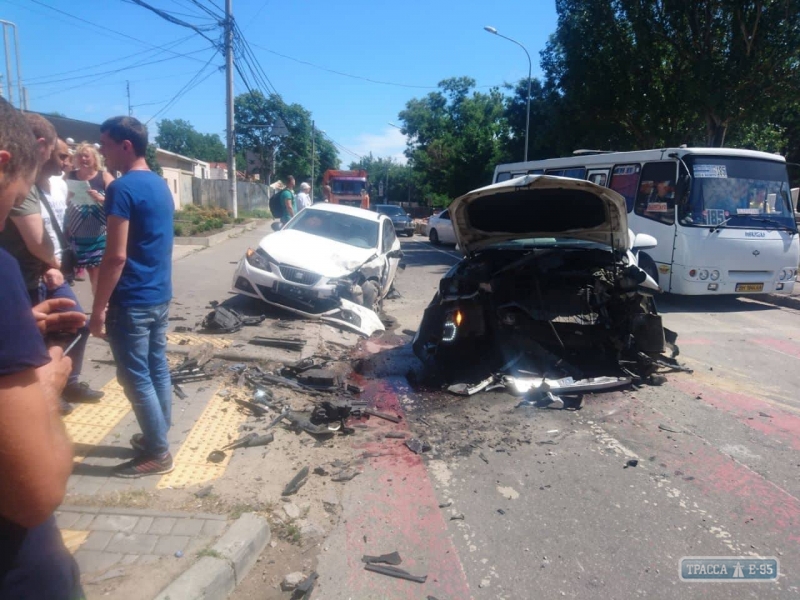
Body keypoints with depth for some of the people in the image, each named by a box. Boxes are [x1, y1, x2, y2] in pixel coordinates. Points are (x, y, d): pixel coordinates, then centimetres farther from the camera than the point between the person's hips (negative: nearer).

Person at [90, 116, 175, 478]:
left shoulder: (122, 188, -17)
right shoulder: (160, 185, 11)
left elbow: (116, 256, -20)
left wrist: (98, 308, -15)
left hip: (131, 301, -9)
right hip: (159, 295, 9)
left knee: (135, 377, 0)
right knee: (157, 368, 15)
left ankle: (158, 454, 9)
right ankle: (158, 437, 28)